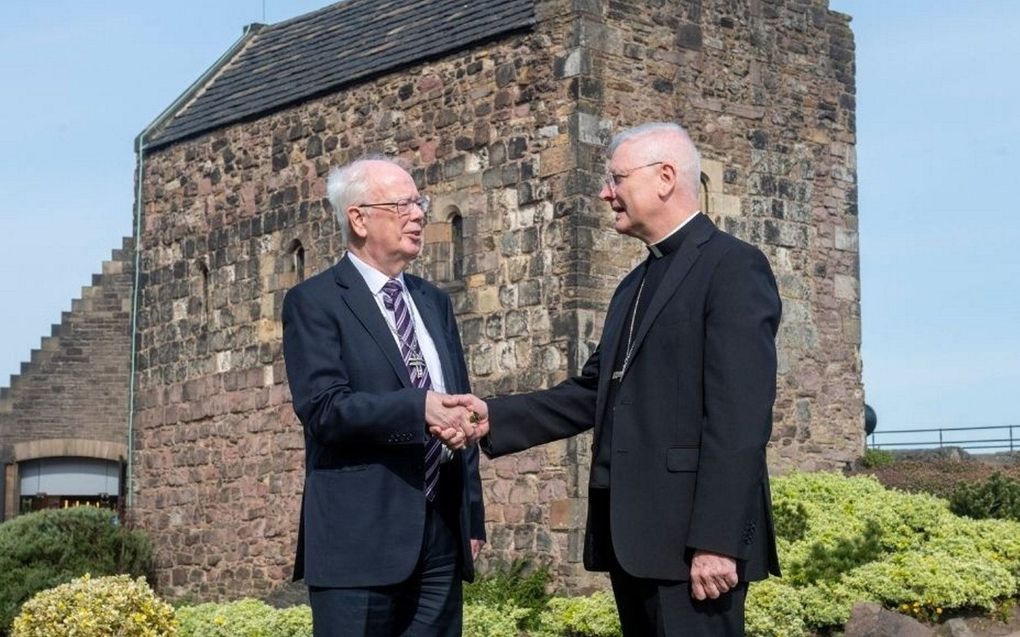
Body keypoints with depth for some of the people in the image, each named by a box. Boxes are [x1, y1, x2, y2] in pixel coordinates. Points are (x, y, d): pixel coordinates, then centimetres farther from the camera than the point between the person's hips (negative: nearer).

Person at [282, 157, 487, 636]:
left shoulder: (434, 302, 18)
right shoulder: (314, 302, -3)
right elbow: (323, 408, -15)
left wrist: (473, 518, 14)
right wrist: (419, 408, -26)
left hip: (441, 536, 6)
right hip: (359, 540, -6)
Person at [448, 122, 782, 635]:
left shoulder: (733, 266, -8)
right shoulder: (636, 284, 21)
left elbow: (739, 418, -16)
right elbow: (593, 393, 16)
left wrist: (716, 541, -21)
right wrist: (494, 417, 4)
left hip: (689, 535, -8)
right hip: (631, 532, 9)